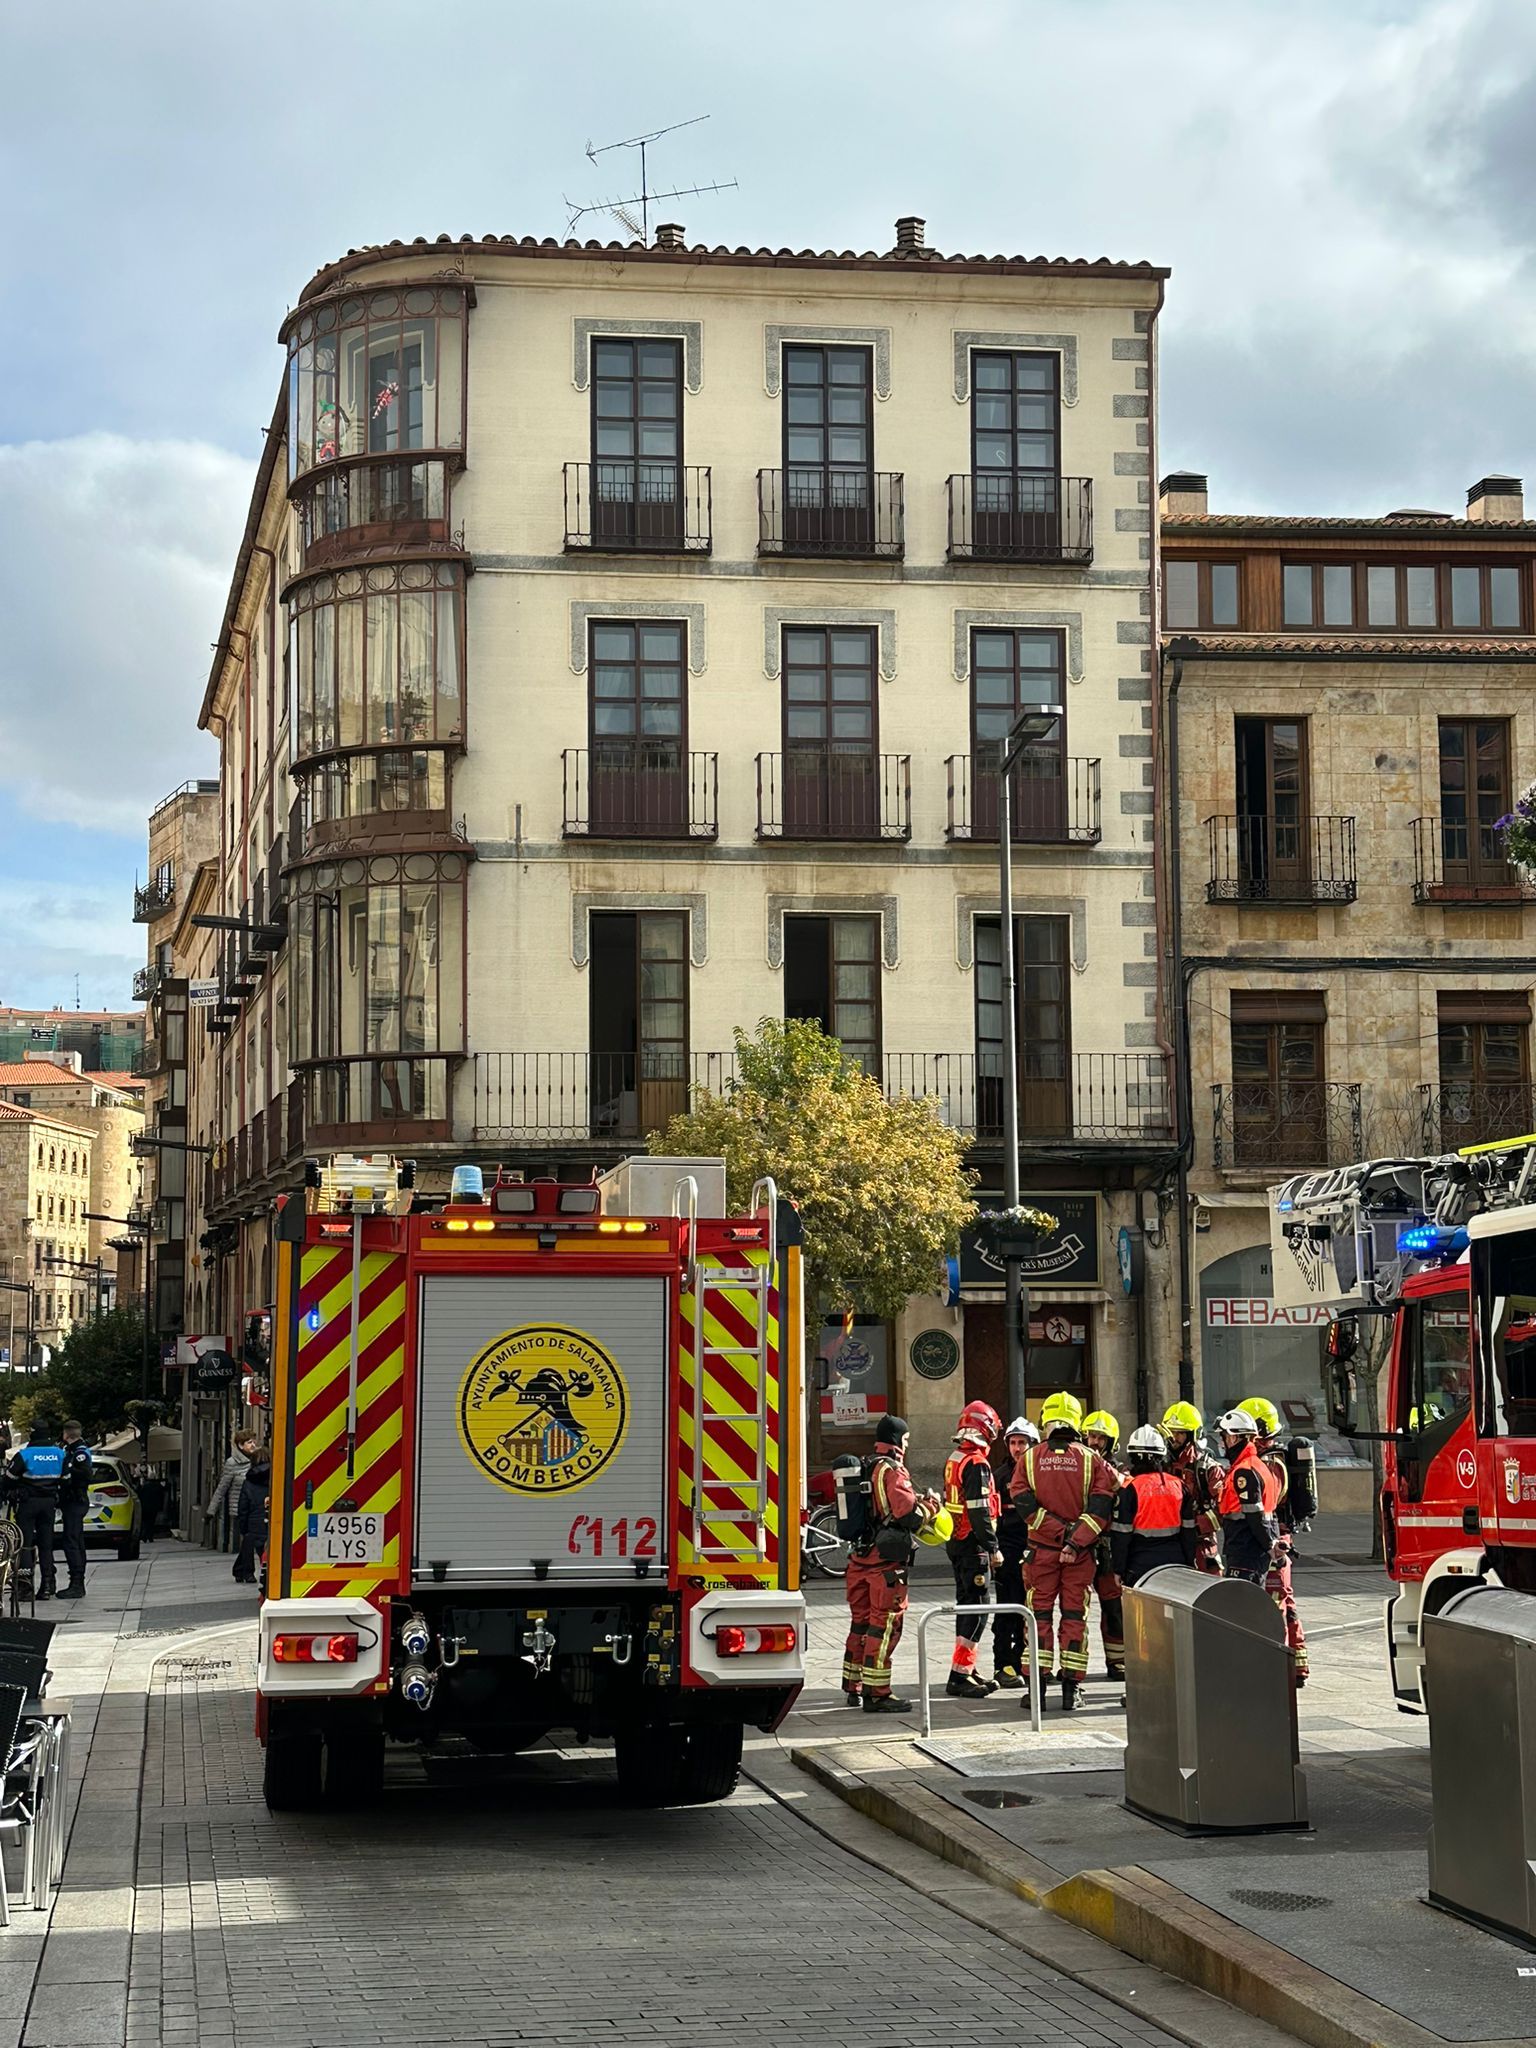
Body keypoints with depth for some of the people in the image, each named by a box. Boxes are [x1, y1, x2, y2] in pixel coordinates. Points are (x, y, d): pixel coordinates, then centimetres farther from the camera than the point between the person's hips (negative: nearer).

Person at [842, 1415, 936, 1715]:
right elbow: (910, 1515, -20)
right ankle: (877, 1693, -5)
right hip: (887, 1560, -8)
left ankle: (854, 1688, 24)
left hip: (859, 1558, 8)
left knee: (861, 1620, 17)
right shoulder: (892, 1471, -14)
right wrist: (930, 1504, -1)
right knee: (885, 1624, -4)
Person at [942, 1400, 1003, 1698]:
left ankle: (968, 1670, 24)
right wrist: (993, 1548, -17)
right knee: (977, 1609, -9)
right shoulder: (977, 1463, -17)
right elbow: (980, 1510, -21)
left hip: (955, 1542, 10)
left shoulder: (954, 1459, 13)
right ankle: (959, 1676, -12)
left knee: (966, 1605, 16)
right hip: (973, 1545, -10)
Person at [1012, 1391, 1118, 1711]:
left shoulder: (1030, 1458, -1)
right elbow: (1101, 1506, -11)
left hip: (1041, 1549, 0)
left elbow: (1025, 1504, -8)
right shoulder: (1091, 1459, -3)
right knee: (1075, 1615, 7)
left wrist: (1060, 1530, -10)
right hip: (1080, 1553, 0)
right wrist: (1075, 1540, -14)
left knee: (1039, 1614, 7)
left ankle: (1036, 1684, 5)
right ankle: (1072, 1689, 6)